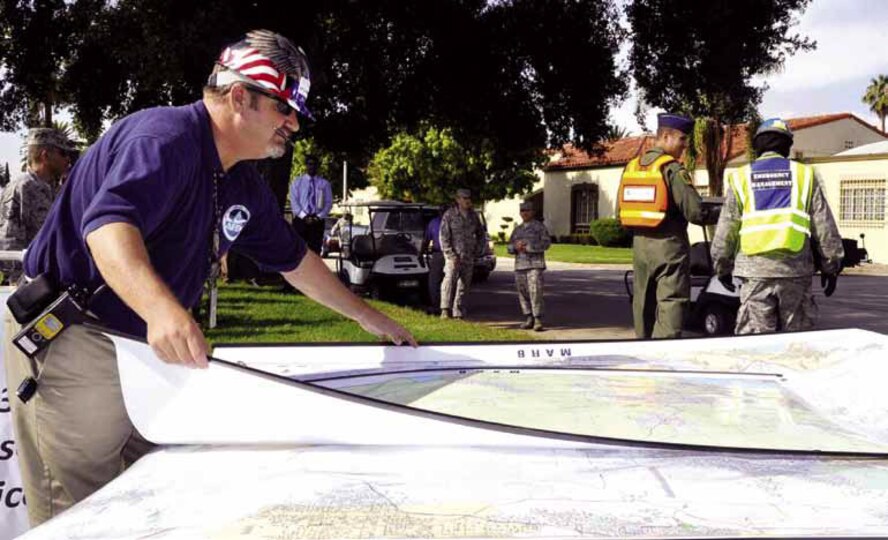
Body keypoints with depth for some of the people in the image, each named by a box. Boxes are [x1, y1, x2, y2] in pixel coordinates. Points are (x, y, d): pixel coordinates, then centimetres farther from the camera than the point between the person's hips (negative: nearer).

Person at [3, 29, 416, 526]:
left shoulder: (245, 187, 9)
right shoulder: (165, 136, -20)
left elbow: (294, 259, 21)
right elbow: (107, 224, -37)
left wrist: (367, 316, 24)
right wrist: (161, 308, -54)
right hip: (71, 341, -9)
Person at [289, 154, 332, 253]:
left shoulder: (324, 183, 9)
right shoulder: (297, 182, 9)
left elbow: (329, 203, 4)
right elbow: (293, 201, 1)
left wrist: (319, 217, -11)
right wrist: (304, 216, -12)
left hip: (317, 221, 0)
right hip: (300, 219, 0)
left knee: (315, 249, -3)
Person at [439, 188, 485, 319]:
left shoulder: (473, 215, 9)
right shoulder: (449, 215, -5)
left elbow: (481, 234, 22)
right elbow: (444, 237, -8)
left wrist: (477, 250, 11)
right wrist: (451, 255, -15)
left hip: (469, 256, 5)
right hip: (453, 255, -5)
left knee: (464, 284, 5)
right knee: (450, 279, -20)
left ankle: (458, 310, 13)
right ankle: (445, 309, -24)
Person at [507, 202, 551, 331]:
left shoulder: (540, 226, 1)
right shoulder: (517, 229, 17)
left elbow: (546, 243, -10)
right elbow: (510, 247, 15)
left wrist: (527, 247, -15)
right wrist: (516, 247, -9)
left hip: (535, 265, -5)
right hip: (520, 265, 5)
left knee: (535, 292, -13)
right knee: (523, 293, 4)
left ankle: (538, 320, -10)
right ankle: (529, 319, 11)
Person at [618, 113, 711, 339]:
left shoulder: (631, 167, 9)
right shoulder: (672, 169, -12)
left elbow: (620, 210, 14)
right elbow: (695, 211, -17)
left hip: (640, 244, 7)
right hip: (668, 244, -7)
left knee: (643, 303, 16)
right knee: (672, 304, -6)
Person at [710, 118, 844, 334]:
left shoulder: (741, 178, 5)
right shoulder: (804, 174, 5)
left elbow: (725, 231, 5)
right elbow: (824, 227, 5)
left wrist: (722, 267, 17)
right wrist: (831, 266, 14)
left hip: (755, 270, 0)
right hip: (795, 270, 0)